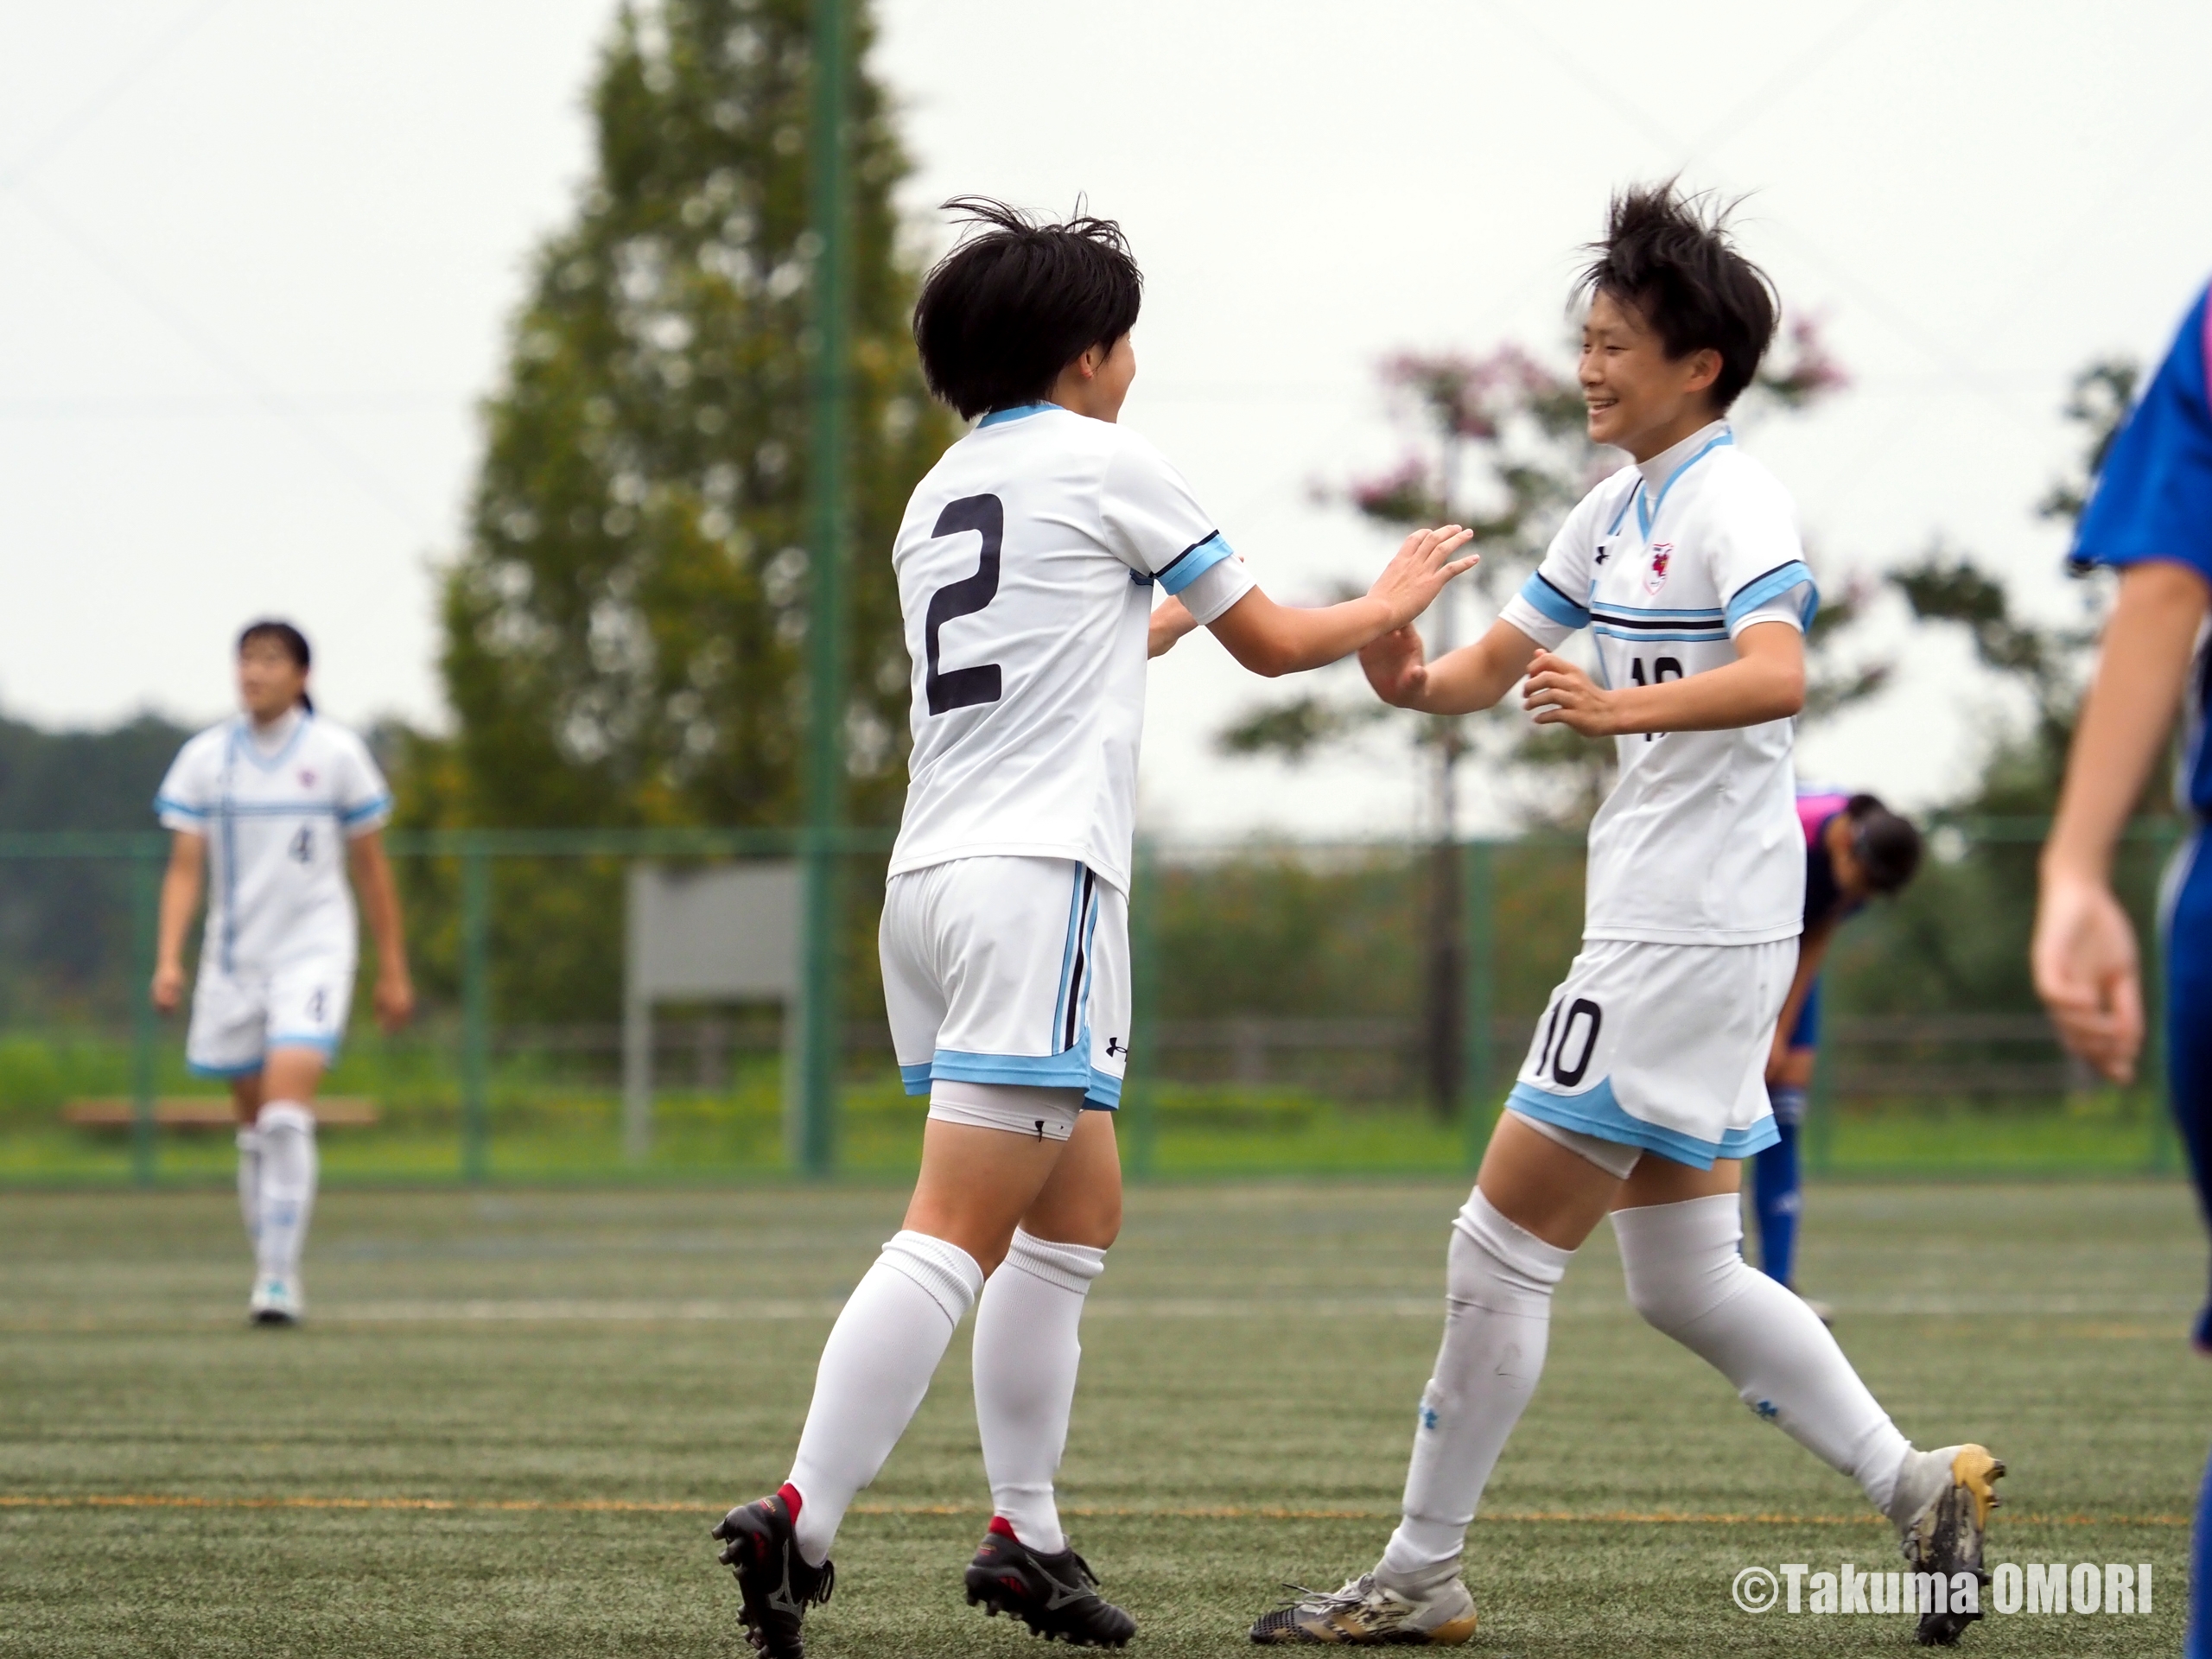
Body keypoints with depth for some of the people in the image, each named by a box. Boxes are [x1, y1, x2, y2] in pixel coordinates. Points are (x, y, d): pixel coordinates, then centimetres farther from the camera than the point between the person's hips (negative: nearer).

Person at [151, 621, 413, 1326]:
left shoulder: (336, 753, -2)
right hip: (233, 959, 3)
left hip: (312, 951, -3)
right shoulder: (205, 759, 2)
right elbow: (185, 869, 1)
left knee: (286, 1116, -18)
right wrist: (169, 959, -13)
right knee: (254, 1128, 9)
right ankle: (270, 1269, 22)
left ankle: (279, 1278, -17)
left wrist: (393, 969, 7)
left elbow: (371, 866, 5)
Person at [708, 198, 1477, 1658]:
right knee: (959, 1236, -15)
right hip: (1036, 879, -8)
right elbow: (1275, 644, 9)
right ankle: (800, 1524, -26)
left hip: (935, 877, 8)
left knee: (1082, 1212, 17)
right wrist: (1388, 607, 28)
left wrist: (1162, 617, 56)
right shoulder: (1105, 463, 0)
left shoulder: (939, 499, 21)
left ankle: (1028, 1536, 14)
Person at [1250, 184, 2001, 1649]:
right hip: (1653, 926, 10)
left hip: (1695, 935, -10)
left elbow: (1778, 675, -30)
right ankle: (1915, 1487, 14)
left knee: (1504, 1243, -6)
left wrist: (1623, 707, -44)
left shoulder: (1738, 508, -13)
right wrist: (1413, 676, -4)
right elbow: (1492, 665, 19)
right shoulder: (1617, 512, 15)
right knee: (1683, 1276, 12)